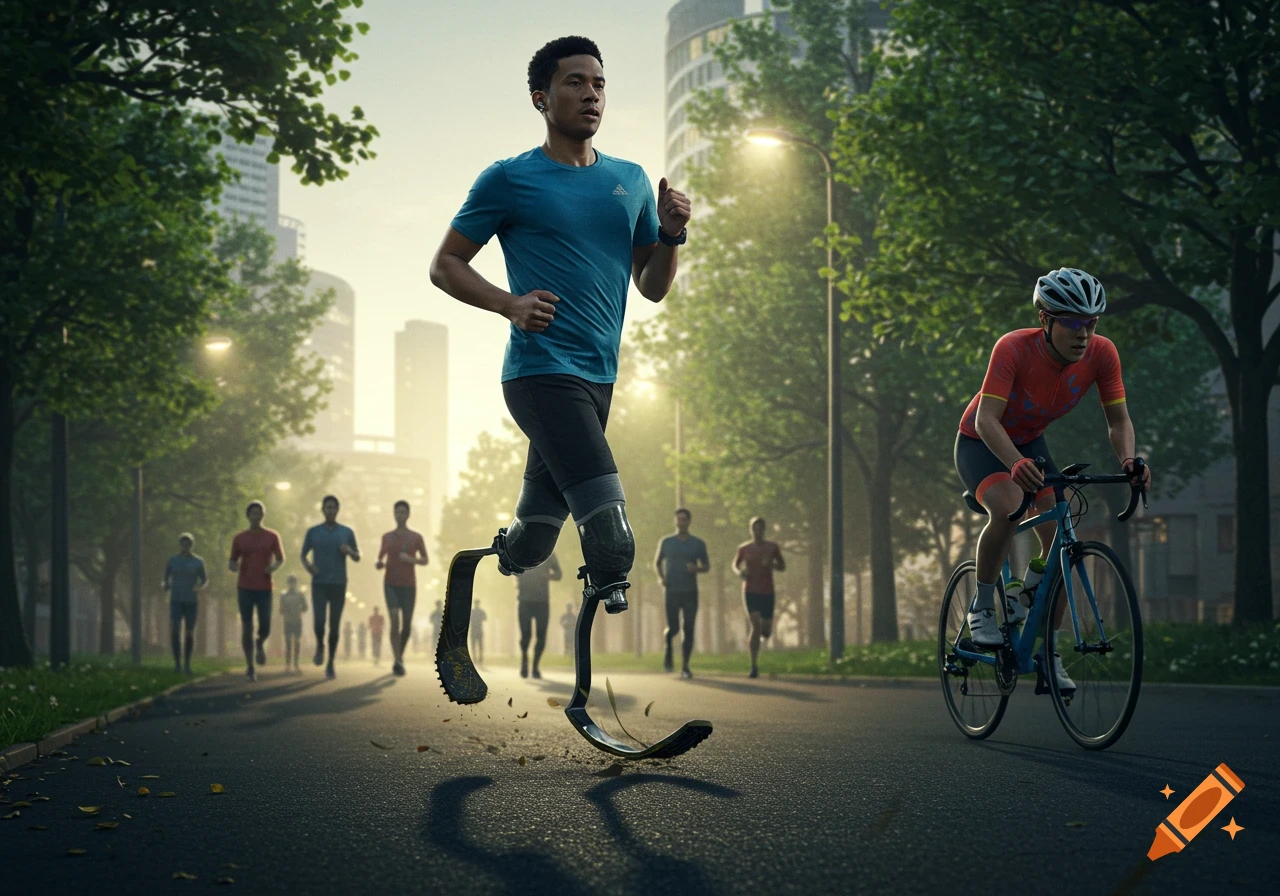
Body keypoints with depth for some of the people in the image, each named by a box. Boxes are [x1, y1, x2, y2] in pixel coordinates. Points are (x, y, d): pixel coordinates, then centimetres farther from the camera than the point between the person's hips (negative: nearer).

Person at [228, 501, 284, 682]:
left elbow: (280, 559, 10)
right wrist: (232, 566, -13)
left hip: (264, 588, 0)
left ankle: (260, 645, 28)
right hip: (244, 588, 0)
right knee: (247, 627, -3)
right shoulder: (239, 538, 5)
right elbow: (232, 562, 11)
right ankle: (250, 667, 5)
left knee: (265, 628, -8)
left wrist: (274, 567, -12)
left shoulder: (272, 536, 3)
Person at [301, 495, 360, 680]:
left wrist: (349, 551, -13)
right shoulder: (313, 532, 4)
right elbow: (303, 555, 11)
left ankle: (331, 663, 13)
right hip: (319, 585, -1)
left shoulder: (347, 532, 4)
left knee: (334, 626, 0)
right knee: (319, 622, -15)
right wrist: (307, 565, -12)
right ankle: (320, 646, 17)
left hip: (339, 585, 1)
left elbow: (357, 558, 10)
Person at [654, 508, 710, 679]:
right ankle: (668, 648, 27)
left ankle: (685, 667, 3)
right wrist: (660, 577, 1)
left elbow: (706, 566, 10)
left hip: (690, 592, 1)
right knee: (673, 628, -8)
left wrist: (697, 568, -12)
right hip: (671, 592, -1)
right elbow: (657, 561, 19)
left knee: (689, 630, -3)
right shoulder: (666, 542, 5)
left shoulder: (698, 544, 4)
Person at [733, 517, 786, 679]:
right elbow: (735, 564, 18)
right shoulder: (744, 548, 1)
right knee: (756, 626, -19)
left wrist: (771, 564, -12)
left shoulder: (772, 547, 1)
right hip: (750, 592, -2)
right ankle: (754, 667, -14)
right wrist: (740, 572, -6)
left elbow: (783, 566, 9)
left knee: (766, 632, 4)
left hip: (767, 593, 2)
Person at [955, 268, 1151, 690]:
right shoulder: (1013, 348, -33)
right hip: (981, 445, -5)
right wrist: (1016, 464, -58)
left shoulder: (1102, 353, -20)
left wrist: (1128, 460, -36)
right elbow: (986, 420, -39)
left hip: (1030, 444, 5)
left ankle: (1050, 655, 3)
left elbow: (1118, 420, -14)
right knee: (1008, 509, -35)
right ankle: (982, 608, -13)